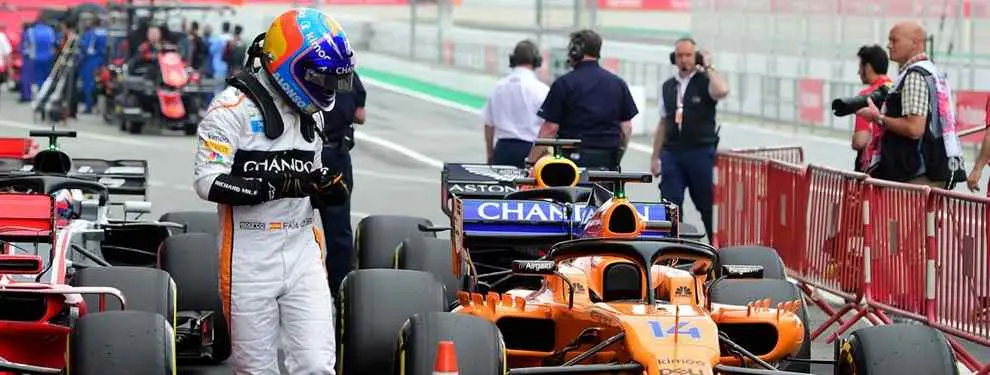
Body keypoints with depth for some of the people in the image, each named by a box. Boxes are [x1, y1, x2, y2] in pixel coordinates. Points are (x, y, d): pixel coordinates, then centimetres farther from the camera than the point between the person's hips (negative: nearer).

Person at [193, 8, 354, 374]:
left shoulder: (311, 111, 13)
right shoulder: (233, 107, -11)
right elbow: (209, 183, -20)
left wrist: (328, 188, -1)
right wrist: (277, 186, -29)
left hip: (302, 253, 5)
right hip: (249, 259, -5)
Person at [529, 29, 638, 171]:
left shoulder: (564, 83, -5)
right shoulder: (618, 83, 8)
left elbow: (550, 128, -8)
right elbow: (626, 128, 9)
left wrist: (530, 162, -4)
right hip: (607, 162, 4)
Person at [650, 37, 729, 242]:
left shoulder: (705, 81, -2)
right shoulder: (667, 86, 13)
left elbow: (722, 91, -27)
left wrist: (708, 66, -13)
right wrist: (655, 156, 14)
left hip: (701, 151, -4)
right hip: (672, 153, 4)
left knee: (707, 205, 3)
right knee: (671, 204, -1)